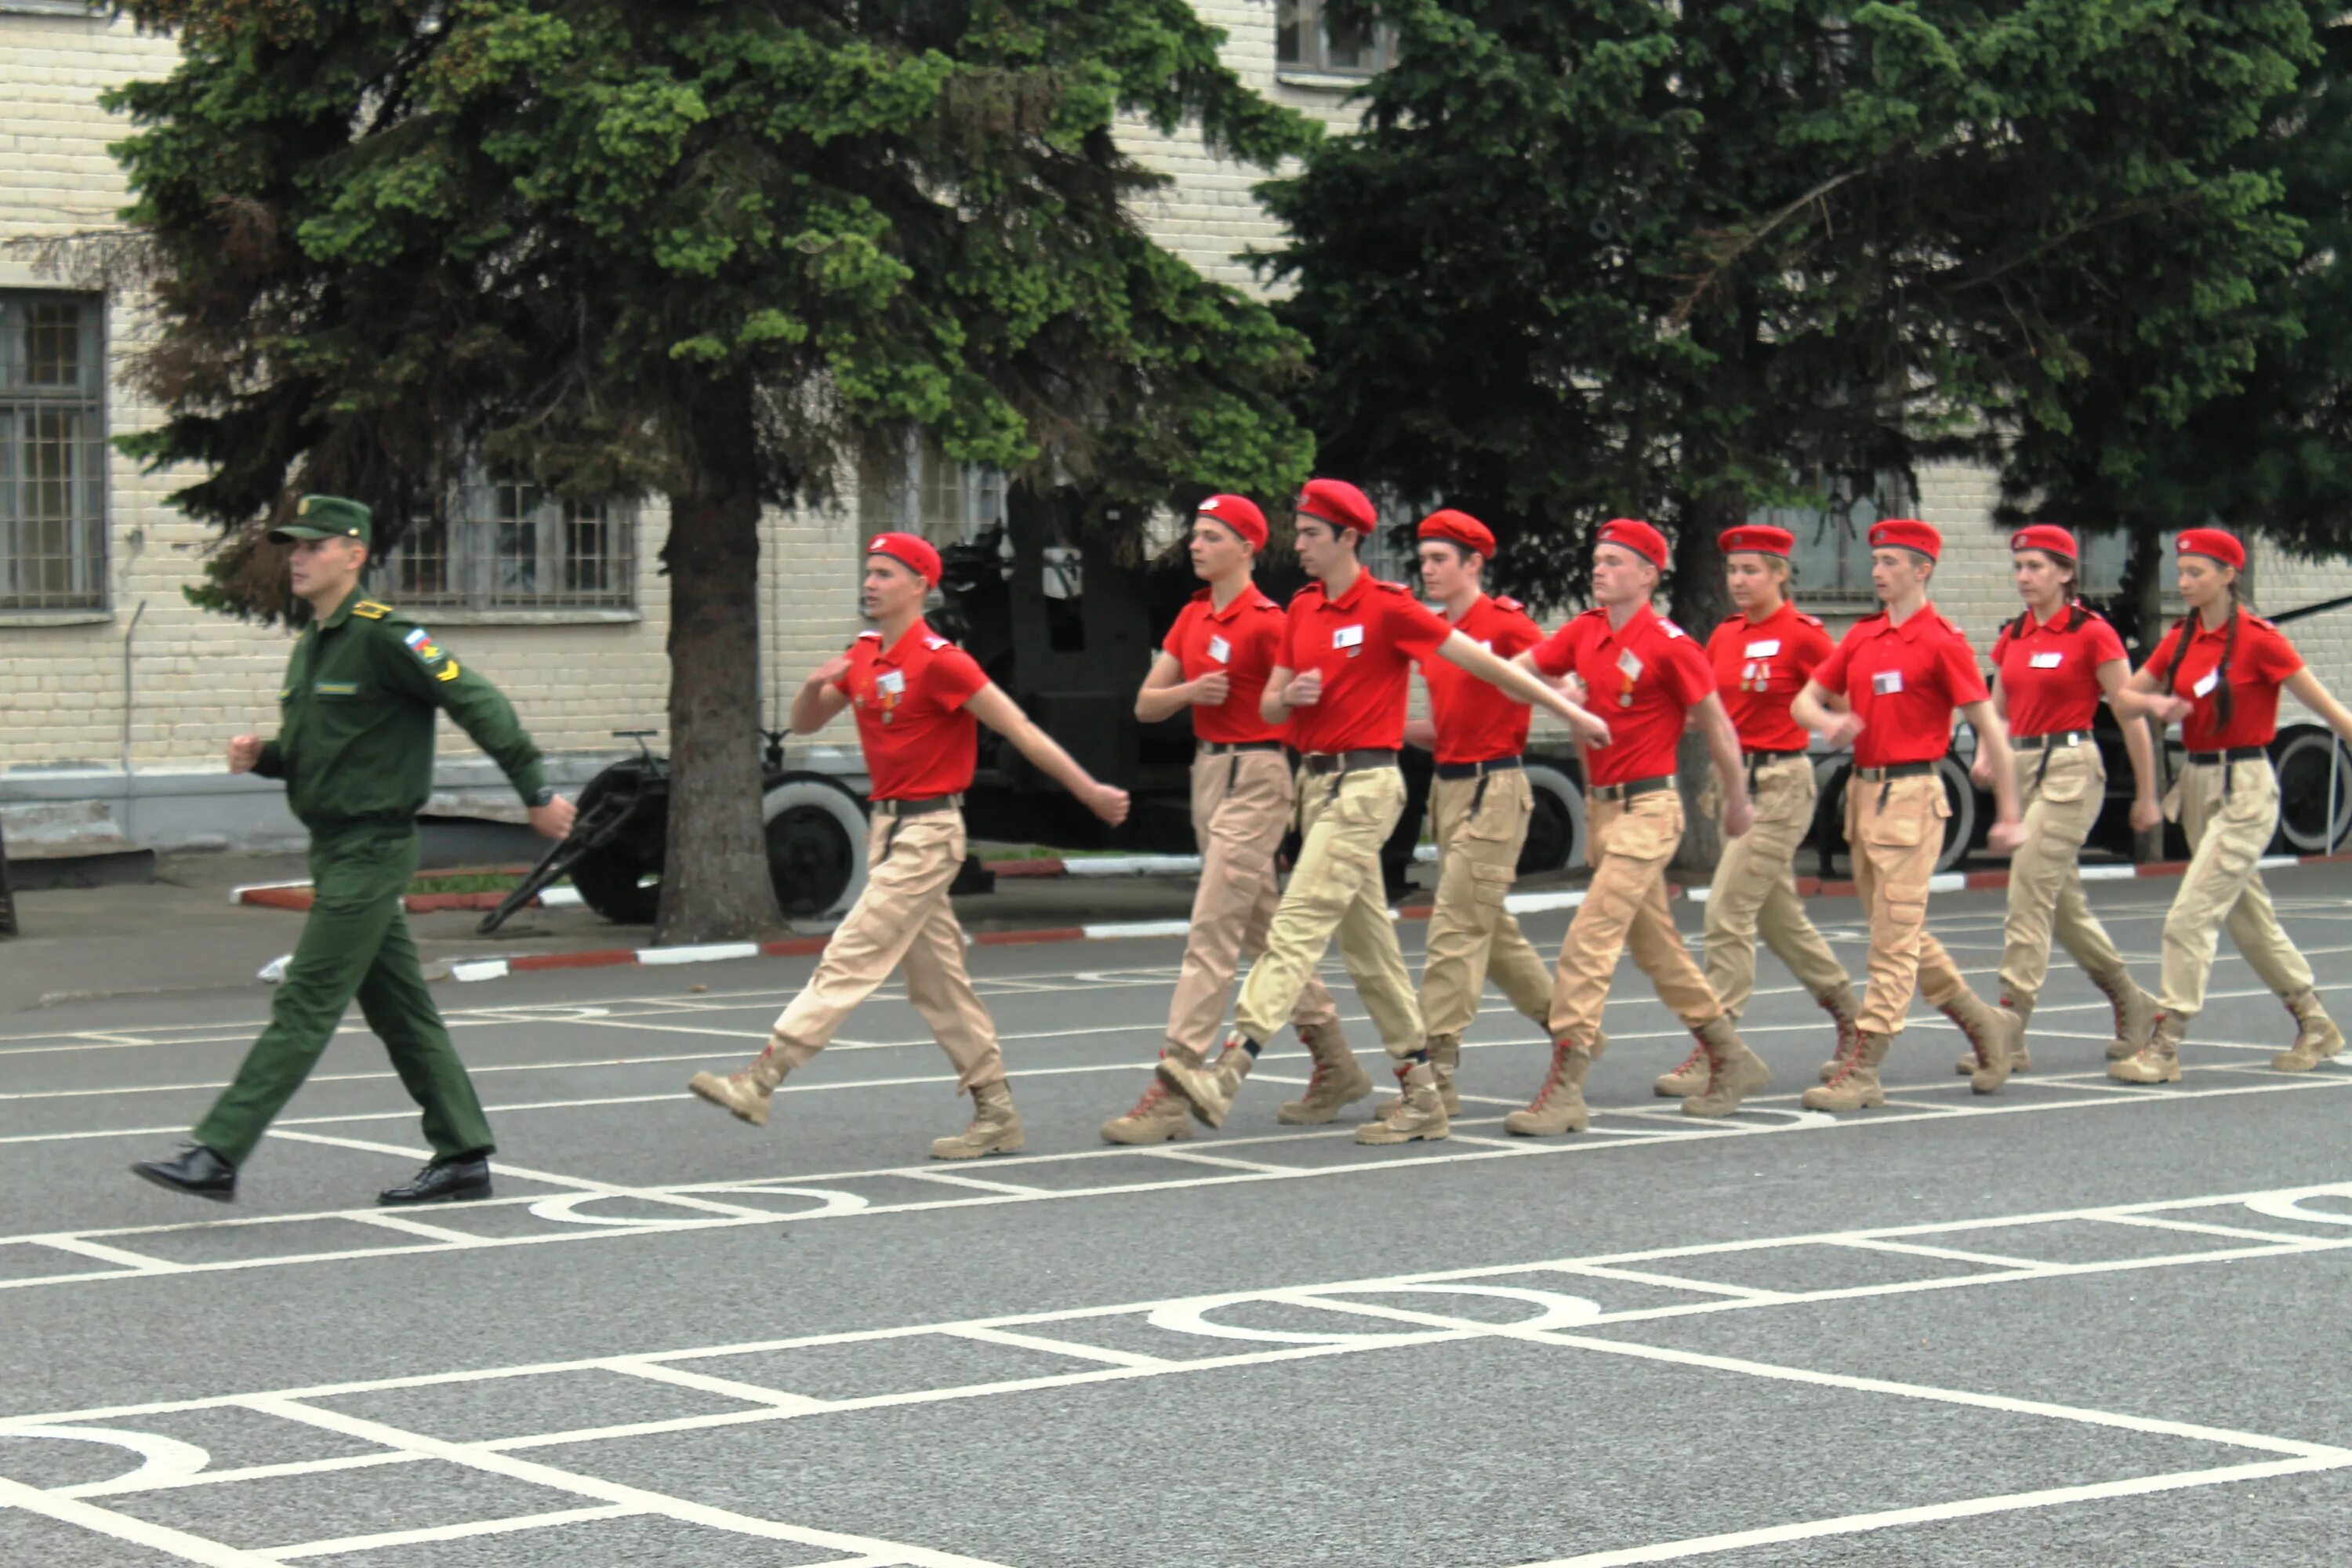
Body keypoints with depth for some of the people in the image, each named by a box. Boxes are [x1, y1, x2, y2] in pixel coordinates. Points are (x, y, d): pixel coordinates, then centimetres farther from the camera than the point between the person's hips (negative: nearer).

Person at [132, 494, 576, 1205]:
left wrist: (536, 792, -14)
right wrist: (261, 757, 2)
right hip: (336, 852, 10)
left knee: (304, 1006, -10)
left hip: (371, 851, -10)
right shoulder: (309, 647, 15)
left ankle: (218, 1155, -12)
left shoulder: (384, 635, -14)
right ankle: (464, 1156, 17)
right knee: (399, 1010, 12)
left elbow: (479, 705, -15)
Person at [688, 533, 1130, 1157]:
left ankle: (761, 1081, -16)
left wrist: (1091, 793, -14)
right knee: (935, 980, 10)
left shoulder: (938, 661, -15)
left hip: (927, 834, -9)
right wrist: (816, 685, -6)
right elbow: (804, 725, 18)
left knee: (852, 959, -11)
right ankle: (995, 1114, 15)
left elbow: (1020, 731, -14)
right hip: (887, 825, 9)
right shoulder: (861, 657, 10)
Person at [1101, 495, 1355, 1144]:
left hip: (1255, 778, -9)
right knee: (1263, 932, 15)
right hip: (1207, 769, 9)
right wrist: (1190, 691, -9)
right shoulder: (1192, 618, 11)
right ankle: (1335, 1068, 26)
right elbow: (1145, 704, 9)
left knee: (1212, 932, -11)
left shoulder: (1266, 621, -13)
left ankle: (1173, 1094, -14)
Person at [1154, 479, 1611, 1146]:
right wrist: (1291, 695, -9)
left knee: (1298, 925, -17)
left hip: (1364, 783, -8)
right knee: (1367, 944, 10)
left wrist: (1568, 710, -4)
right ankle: (1423, 1098, 16)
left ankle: (1229, 1074, -26)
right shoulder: (1303, 611, 12)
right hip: (1315, 781, 9)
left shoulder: (1388, 607, -10)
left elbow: (1480, 662, -7)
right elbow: (1268, 706, 16)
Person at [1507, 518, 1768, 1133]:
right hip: (1600, 805, 8)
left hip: (1646, 810, -8)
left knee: (1588, 942, -15)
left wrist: (1738, 802, 3)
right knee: (1656, 946, 16)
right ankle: (1733, 1063, 30)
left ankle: (1563, 1092, -15)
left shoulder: (1669, 645, -13)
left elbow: (1716, 725, -4)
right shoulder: (1585, 632, 7)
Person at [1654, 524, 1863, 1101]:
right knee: (1781, 917, 16)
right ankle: (1855, 1021, 31)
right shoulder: (1725, 636, 10)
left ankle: (1713, 1054, -10)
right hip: (1734, 778, 8)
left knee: (1728, 912, -12)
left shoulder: (1802, 634, -10)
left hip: (1781, 783, -8)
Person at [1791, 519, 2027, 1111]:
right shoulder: (1863, 636, 12)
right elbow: (1804, 700, 15)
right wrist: (1828, 721, -10)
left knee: (1895, 940, -7)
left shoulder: (1942, 641, -9)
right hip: (1863, 790, 8)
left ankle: (1862, 1073, -7)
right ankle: (1986, 1026, 30)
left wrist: (2009, 815, -9)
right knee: (1902, 936, 16)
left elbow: (1990, 728, -8)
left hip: (1911, 796, -8)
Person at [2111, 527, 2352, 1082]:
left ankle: (2164, 1049, -11)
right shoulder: (2181, 638, 7)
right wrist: (2156, 703, -13)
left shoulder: (2258, 639, -13)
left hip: (2245, 788, -8)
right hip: (2198, 783, 8)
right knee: (2250, 917, 16)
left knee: (2191, 916, -13)